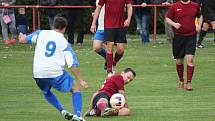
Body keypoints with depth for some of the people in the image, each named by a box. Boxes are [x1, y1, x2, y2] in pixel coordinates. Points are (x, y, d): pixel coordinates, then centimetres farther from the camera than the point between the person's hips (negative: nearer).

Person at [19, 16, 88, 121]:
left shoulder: (41, 34, 8)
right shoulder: (64, 42, 4)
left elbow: (22, 40, 9)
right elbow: (72, 65, 0)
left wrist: (21, 36, 34)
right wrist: (80, 81, 5)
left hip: (38, 73, 3)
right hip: (55, 72, -3)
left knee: (46, 92, 33)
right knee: (75, 89, 12)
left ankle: (62, 111, 19)